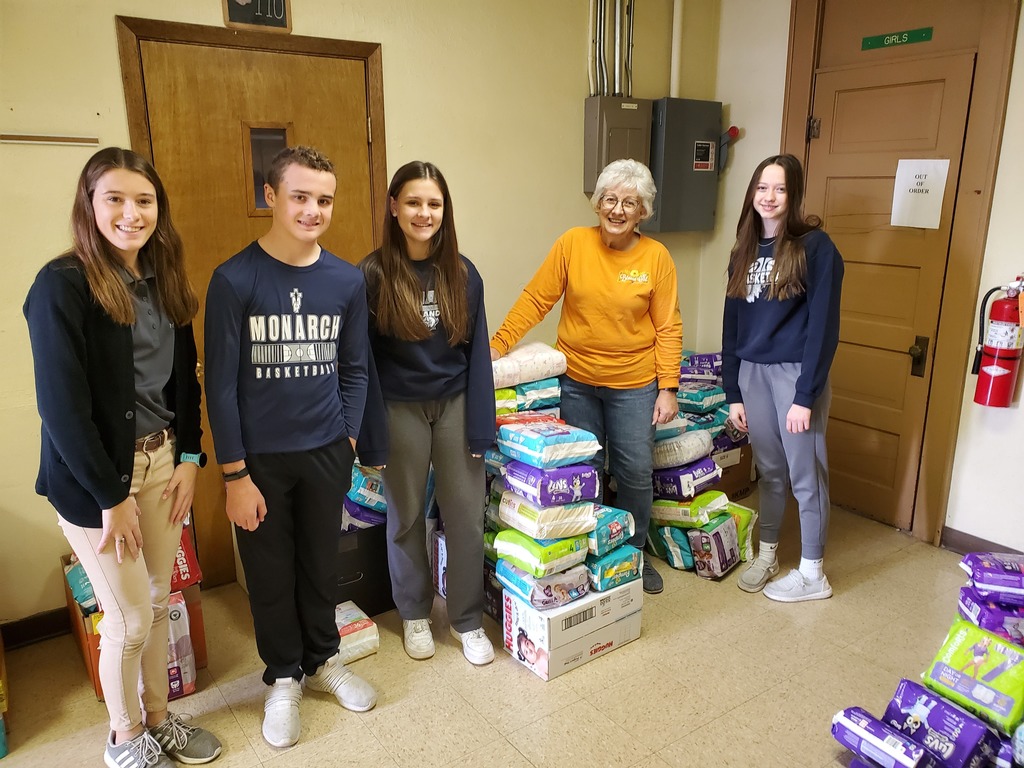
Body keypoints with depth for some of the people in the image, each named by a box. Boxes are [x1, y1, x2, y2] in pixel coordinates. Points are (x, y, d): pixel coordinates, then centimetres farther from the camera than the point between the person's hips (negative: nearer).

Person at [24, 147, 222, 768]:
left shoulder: (164, 281, 5)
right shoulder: (63, 285, -15)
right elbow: (62, 404, -17)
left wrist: (190, 457, 2)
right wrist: (111, 496, -14)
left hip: (163, 461, 6)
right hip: (96, 473, -5)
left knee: (159, 601, 16)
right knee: (130, 618, 6)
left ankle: (158, 716, 37)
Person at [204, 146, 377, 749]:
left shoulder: (347, 280, -2)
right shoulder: (235, 280, -12)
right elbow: (221, 383, -10)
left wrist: (349, 438, 1)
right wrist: (235, 474, -11)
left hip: (327, 453, 3)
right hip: (261, 458, -2)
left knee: (322, 563, 18)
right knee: (271, 572, 13)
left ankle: (323, 659, 41)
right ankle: (284, 676, 36)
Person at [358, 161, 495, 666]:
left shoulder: (461, 273, -1)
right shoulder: (374, 274, -9)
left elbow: (477, 352, 0)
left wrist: (480, 426, -4)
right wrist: (371, 435, -9)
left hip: (455, 404, 2)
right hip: (400, 410, -2)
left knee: (466, 516, 6)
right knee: (406, 517, 13)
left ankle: (468, 620, 26)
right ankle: (414, 614, 34)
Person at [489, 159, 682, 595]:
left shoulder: (656, 256, -5)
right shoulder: (572, 244, -5)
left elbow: (668, 328, -3)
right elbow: (535, 300, -4)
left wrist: (668, 388, -7)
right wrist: (498, 345, -12)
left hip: (634, 384, 0)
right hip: (576, 380, 1)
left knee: (636, 472, 8)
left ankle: (633, 552, 31)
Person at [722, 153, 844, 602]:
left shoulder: (815, 246, -8)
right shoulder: (745, 251, 10)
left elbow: (823, 325, -12)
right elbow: (732, 325, 11)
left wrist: (806, 396, -15)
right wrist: (732, 392, 8)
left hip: (795, 372, -5)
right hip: (752, 372, 5)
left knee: (805, 474, 5)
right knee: (768, 470, 16)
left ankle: (812, 574, 19)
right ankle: (767, 554, 32)